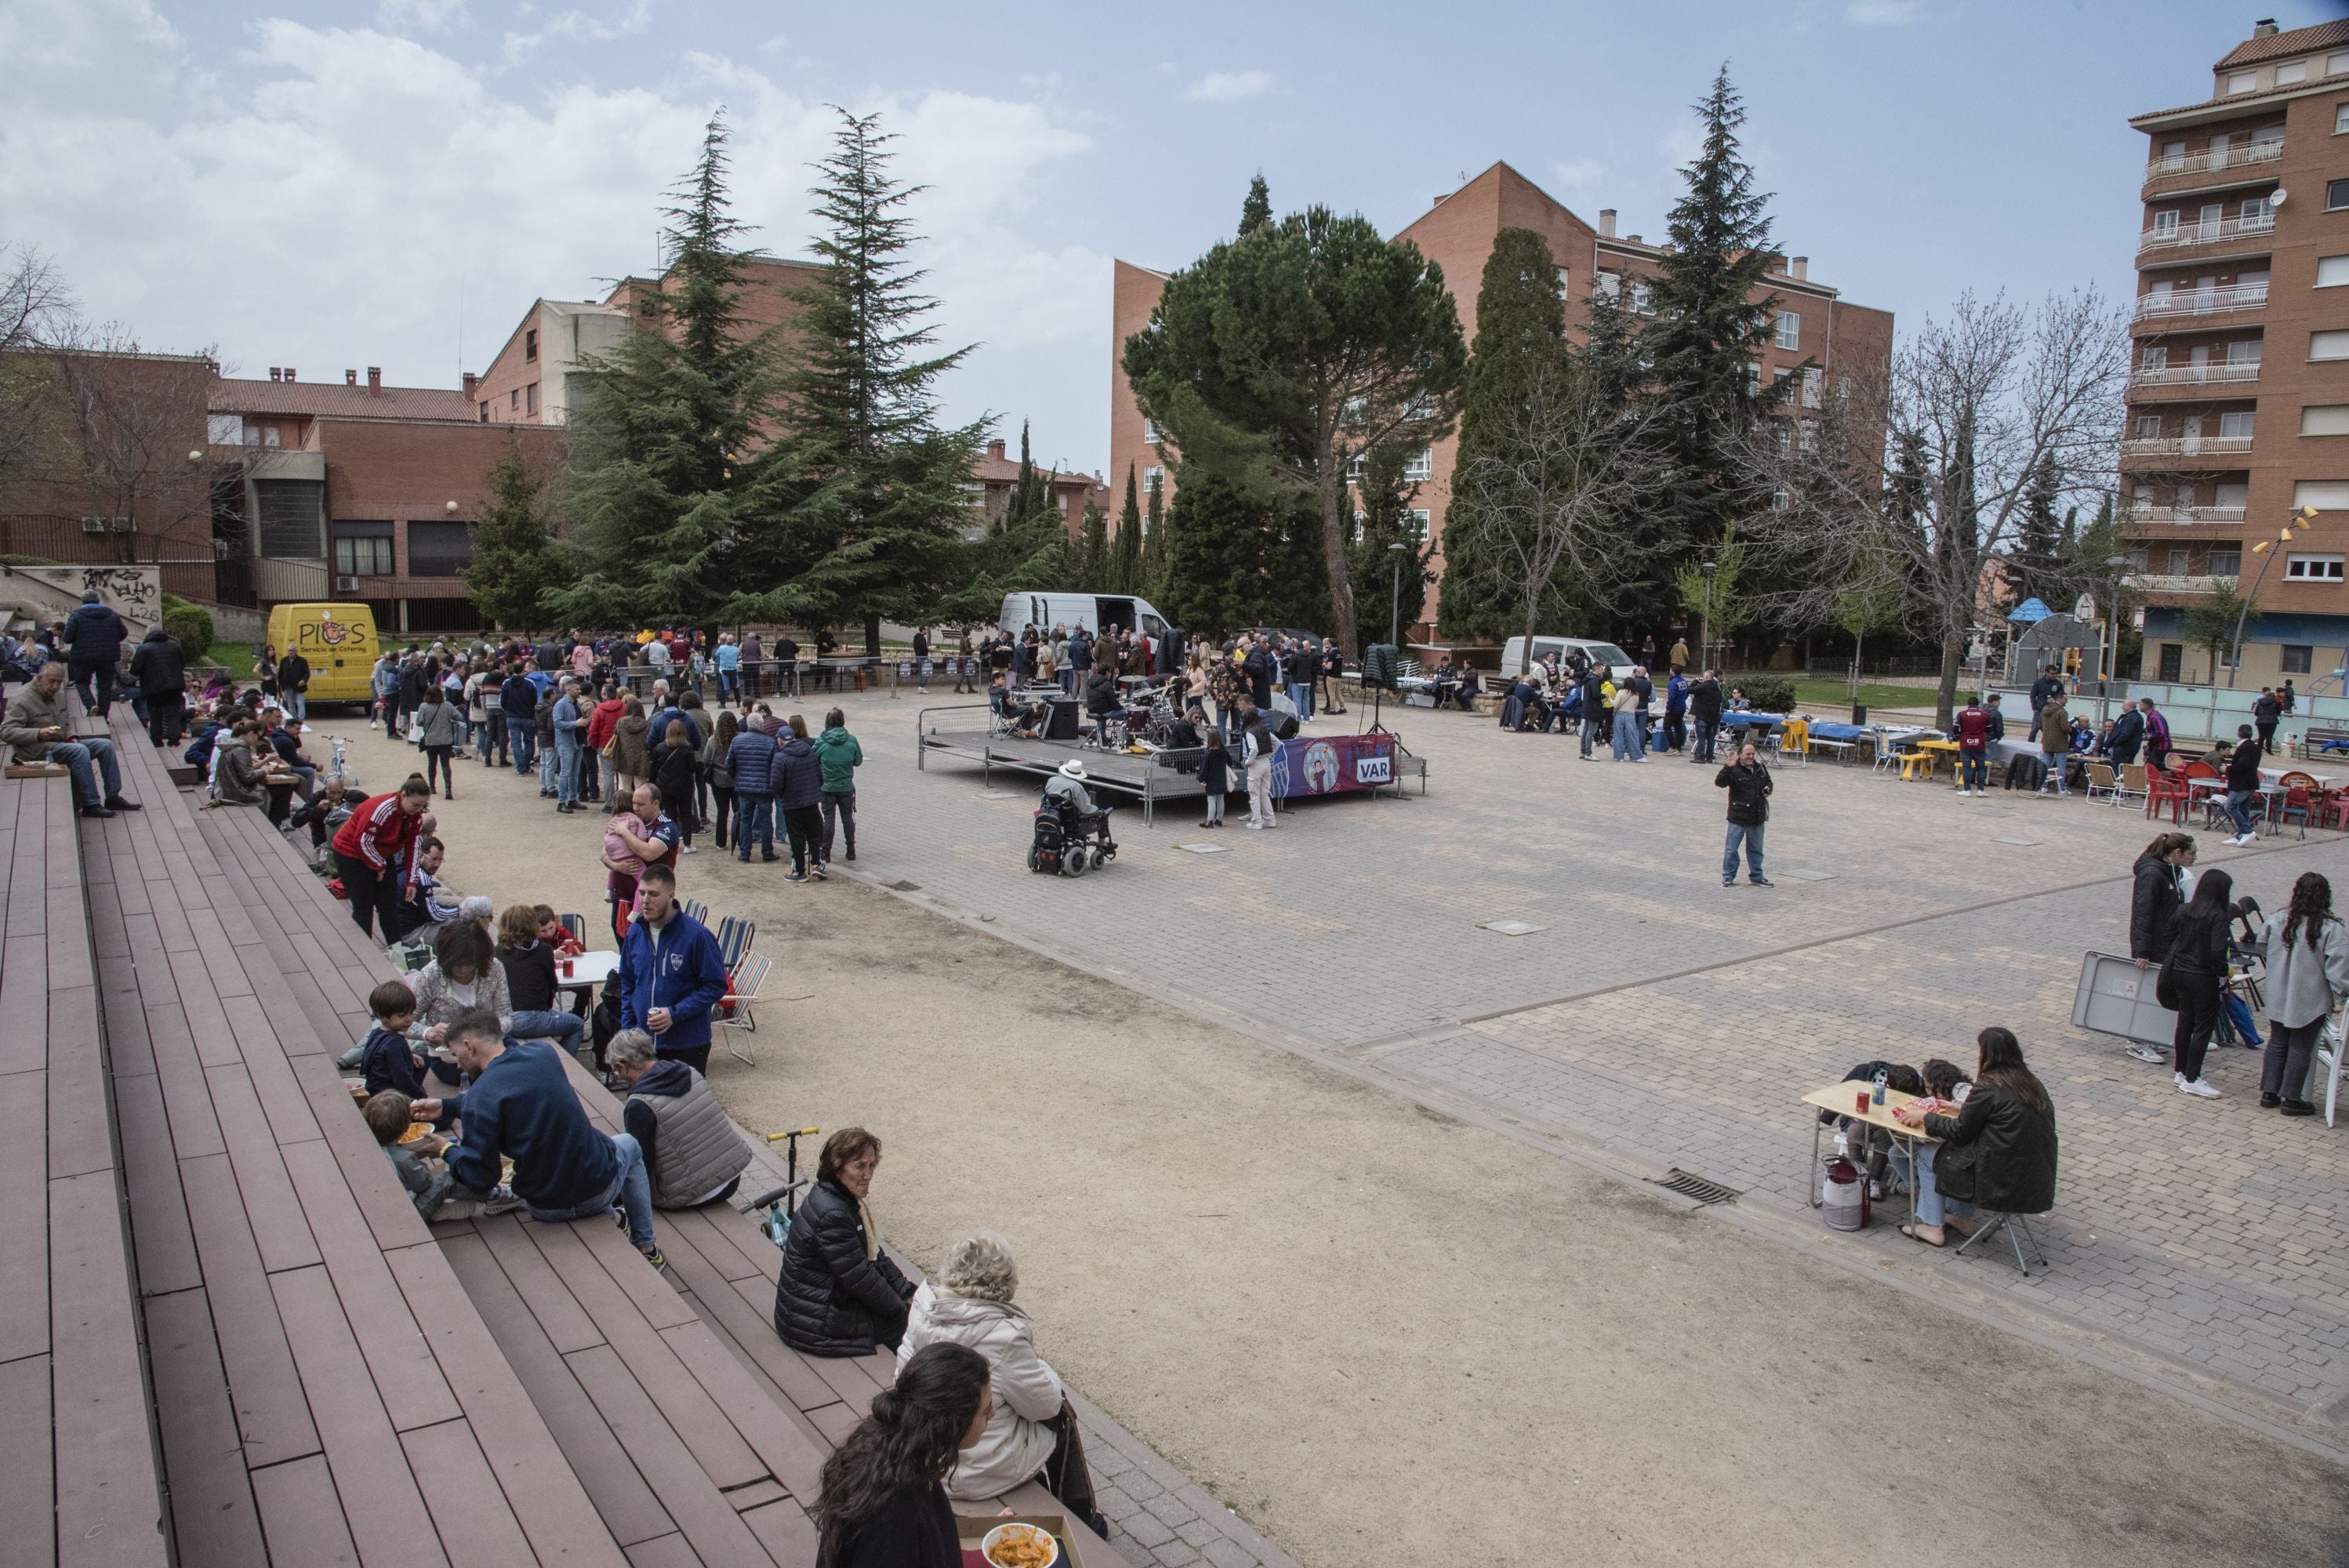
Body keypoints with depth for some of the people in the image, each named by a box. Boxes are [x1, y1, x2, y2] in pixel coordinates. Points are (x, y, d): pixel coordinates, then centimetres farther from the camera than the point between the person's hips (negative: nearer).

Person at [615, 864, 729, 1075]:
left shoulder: (697, 935, -16)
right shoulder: (635, 933, 1)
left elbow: (716, 985, -12)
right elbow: (627, 984, 13)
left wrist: (675, 1013, -21)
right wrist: (627, 1030, 5)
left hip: (687, 1044, -5)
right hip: (643, 1042, 5)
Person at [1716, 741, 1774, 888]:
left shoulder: (1760, 768, 7)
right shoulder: (1734, 770, -12)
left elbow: (1769, 782, 23)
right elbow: (1719, 782, -26)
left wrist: (1768, 788, 0)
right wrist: (1728, 768, -38)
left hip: (1757, 817, 5)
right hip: (1738, 818, -5)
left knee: (1756, 849, 15)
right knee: (1731, 849, 2)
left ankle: (1756, 876, 27)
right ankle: (1728, 876, 14)